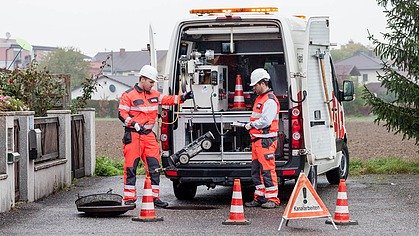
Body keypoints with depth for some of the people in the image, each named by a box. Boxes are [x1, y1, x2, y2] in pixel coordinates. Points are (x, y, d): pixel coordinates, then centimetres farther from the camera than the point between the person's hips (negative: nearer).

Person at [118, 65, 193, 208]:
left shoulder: (154, 95, 16)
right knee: (130, 167, -4)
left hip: (148, 135, 6)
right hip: (133, 135, -6)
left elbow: (167, 100, 23)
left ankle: (154, 197, 9)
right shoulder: (128, 95, -5)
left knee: (154, 167, 3)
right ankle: (129, 198, 1)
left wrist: (182, 98, 9)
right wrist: (134, 124, -19)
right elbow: (122, 114, -8)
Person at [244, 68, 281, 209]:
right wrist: (251, 126, 9)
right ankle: (259, 197, 18)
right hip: (257, 139, 10)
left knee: (267, 170, -8)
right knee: (256, 170, 12)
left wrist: (251, 125, -11)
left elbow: (265, 121, -21)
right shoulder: (259, 98, 20)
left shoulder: (270, 100, -13)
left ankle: (272, 199, -5)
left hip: (266, 140, -10)